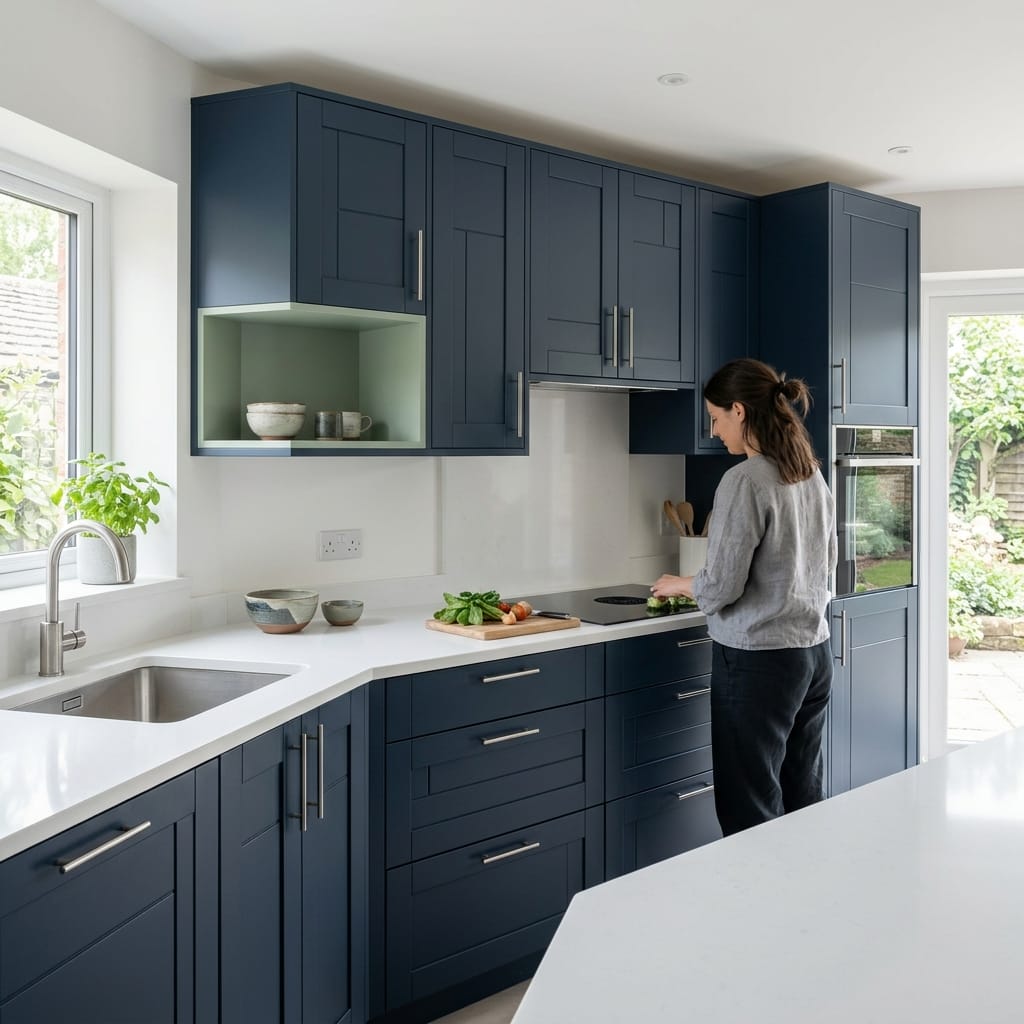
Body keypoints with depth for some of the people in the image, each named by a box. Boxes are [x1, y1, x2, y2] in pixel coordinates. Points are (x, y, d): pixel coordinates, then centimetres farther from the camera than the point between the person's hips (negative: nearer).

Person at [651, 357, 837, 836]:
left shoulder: (745, 480, -16)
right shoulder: (812, 475, 8)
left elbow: (721, 587, -16)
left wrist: (678, 585, 3)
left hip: (758, 659, -8)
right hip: (814, 652, 8)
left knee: (751, 812, 2)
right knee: (804, 801, 15)